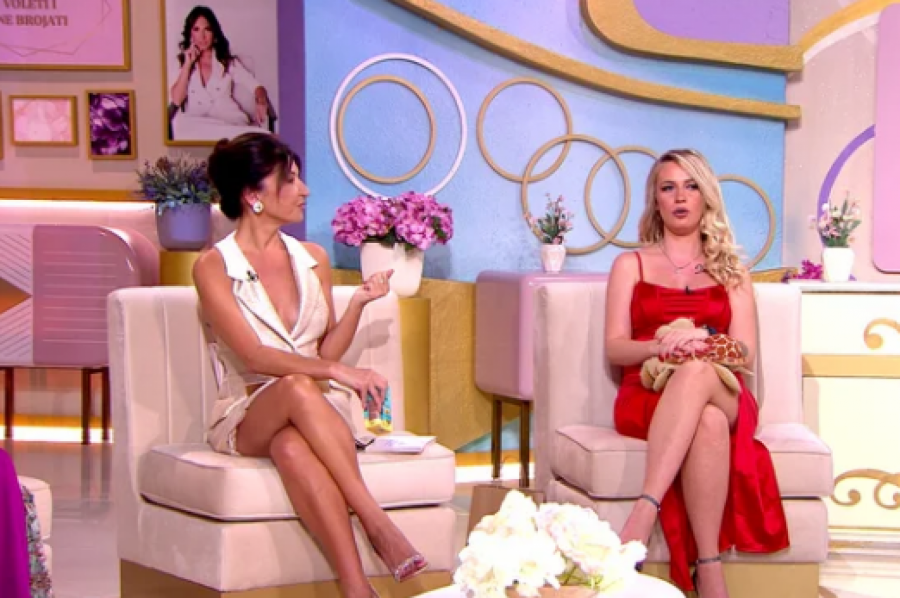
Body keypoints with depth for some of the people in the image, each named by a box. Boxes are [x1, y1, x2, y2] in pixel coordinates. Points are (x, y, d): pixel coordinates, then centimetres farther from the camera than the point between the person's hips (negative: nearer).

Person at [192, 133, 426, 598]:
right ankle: (377, 524, -41)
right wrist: (335, 372, -23)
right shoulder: (214, 267, -2)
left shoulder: (312, 259, 13)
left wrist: (358, 303, -5)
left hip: (319, 409, 3)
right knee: (297, 388, -38)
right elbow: (252, 355, -13)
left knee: (290, 446, -36)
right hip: (249, 416, -2)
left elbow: (326, 352, 11)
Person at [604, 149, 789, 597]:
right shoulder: (631, 265, 18)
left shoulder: (730, 270, 21)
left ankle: (643, 511, -49)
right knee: (707, 421, -40)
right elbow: (615, 348, 6)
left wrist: (703, 347, -16)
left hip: (724, 396, 1)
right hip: (650, 395, -1)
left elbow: (746, 355, 8)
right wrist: (660, 346, -17)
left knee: (697, 374, -40)